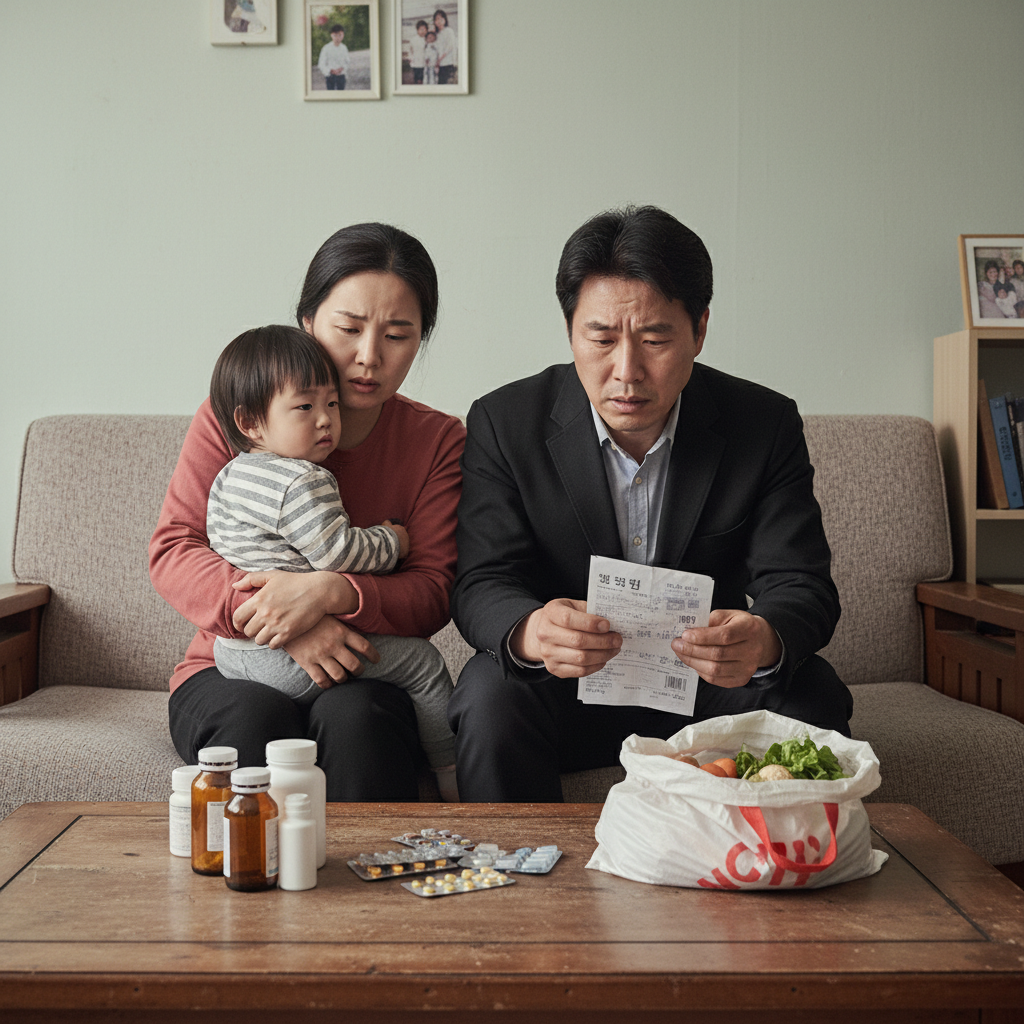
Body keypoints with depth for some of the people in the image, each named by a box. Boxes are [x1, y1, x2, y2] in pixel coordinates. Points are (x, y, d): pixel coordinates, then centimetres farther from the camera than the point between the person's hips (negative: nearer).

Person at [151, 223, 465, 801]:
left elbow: (433, 592, -5)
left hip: (365, 684, 0)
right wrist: (272, 614, -22)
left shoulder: (439, 441, 2)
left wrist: (331, 593, -25)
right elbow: (173, 552, -5)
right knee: (257, 717, -33)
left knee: (353, 717, -33)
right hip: (231, 673, 0)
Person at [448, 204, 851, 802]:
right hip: (563, 687, -1)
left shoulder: (767, 426, -8)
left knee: (812, 695, -25)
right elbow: (484, 585, -14)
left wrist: (764, 641, -38)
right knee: (491, 695, -30)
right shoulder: (504, 423, -10)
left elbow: (801, 586, -12)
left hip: (710, 687, 1)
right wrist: (529, 632, -40)